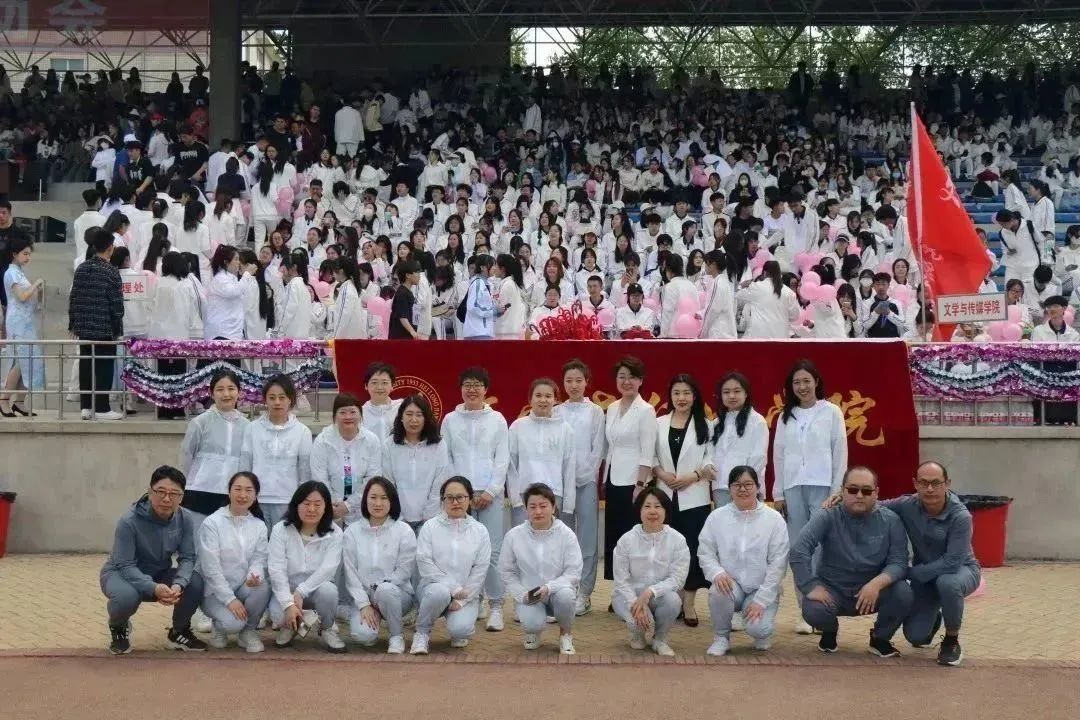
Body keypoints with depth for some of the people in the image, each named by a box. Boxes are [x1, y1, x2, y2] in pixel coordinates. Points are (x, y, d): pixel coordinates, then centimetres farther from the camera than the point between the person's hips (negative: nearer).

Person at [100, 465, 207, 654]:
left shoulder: (184, 519, -14)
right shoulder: (129, 521, -27)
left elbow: (187, 558, -13)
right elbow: (125, 566, -28)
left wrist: (178, 584, -36)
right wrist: (154, 589, -44)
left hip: (159, 574, 4)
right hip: (121, 573, -4)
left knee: (195, 583, -23)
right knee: (127, 596, -39)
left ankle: (179, 632, 7)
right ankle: (118, 629, 0)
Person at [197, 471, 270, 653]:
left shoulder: (259, 525, 4)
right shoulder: (212, 523, -10)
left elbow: (259, 559, -3)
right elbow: (211, 568, -14)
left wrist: (255, 575, -28)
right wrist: (230, 599, -22)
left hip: (244, 587, 4)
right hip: (216, 591, -4)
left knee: (263, 585, -31)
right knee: (233, 623, -31)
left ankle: (249, 631, -5)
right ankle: (220, 626, 8)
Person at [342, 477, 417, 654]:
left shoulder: (403, 531, -3)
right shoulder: (352, 531, 1)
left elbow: (405, 571, -6)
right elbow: (350, 573, -2)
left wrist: (377, 587, -13)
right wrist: (364, 604, -12)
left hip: (396, 593, -1)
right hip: (363, 596, 1)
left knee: (385, 590, -37)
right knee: (362, 635, -27)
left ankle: (397, 635, -12)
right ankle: (374, 618, 10)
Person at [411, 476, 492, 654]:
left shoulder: (480, 531, 4)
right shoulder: (430, 527, 1)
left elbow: (480, 571, 0)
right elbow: (424, 563, -8)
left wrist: (461, 600, -11)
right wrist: (453, 588, -15)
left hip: (466, 593, 1)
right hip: (434, 586, -1)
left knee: (460, 629, -28)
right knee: (440, 592, -37)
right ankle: (422, 633, -9)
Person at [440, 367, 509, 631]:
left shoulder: (497, 420, 6)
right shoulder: (450, 420, 8)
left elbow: (502, 459, 3)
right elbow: (445, 459, 6)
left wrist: (491, 491, -6)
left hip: (490, 493, -1)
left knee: (492, 551, -5)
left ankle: (495, 606, -1)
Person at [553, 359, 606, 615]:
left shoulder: (595, 412, 3)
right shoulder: (556, 413, 7)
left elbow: (598, 448, 1)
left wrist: (587, 476, -7)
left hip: (586, 480, -2)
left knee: (587, 537, -2)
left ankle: (584, 593, 2)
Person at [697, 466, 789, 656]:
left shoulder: (774, 519, -6)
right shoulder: (716, 517, -1)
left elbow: (778, 564, -8)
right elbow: (705, 553, 0)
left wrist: (760, 601, -15)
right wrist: (717, 572, -23)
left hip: (762, 590, -1)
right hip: (731, 584, 2)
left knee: (757, 628, -27)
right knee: (719, 590, -33)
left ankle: (762, 633, 14)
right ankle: (721, 637, -4)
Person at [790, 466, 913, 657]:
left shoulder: (890, 521, -7)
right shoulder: (828, 517, -11)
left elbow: (898, 562, -14)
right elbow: (799, 550, -20)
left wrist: (878, 583, -33)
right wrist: (811, 587, -29)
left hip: (872, 591, 1)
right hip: (833, 590, -1)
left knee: (903, 593, -27)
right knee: (813, 610, -32)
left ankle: (880, 637, 5)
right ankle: (830, 631, 10)